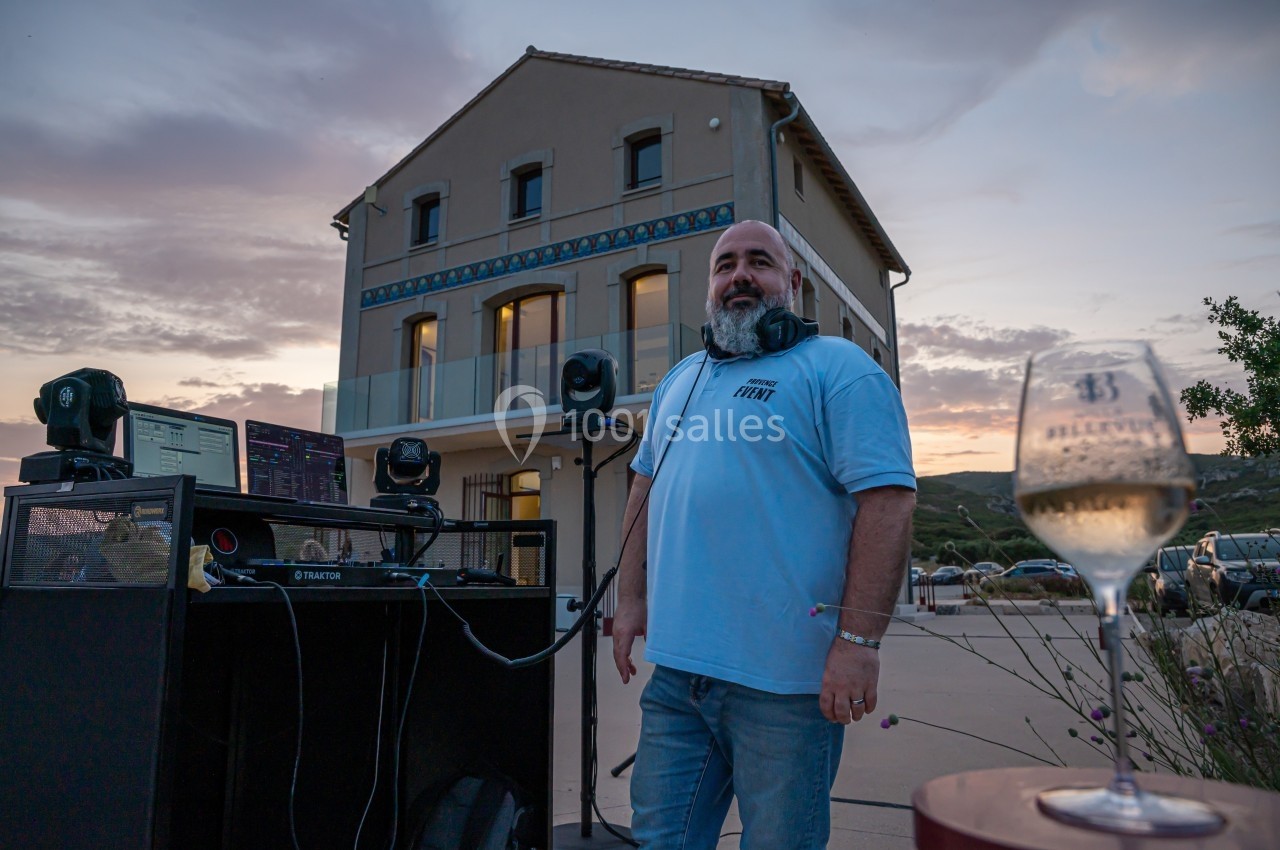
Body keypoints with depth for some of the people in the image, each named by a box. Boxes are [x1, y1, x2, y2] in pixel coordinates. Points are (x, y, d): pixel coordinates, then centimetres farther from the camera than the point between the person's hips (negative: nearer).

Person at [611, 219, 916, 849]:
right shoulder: (680, 381, 17)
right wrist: (631, 600, 13)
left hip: (784, 679, -5)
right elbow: (645, 488, 21)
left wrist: (859, 641, -19)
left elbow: (888, 500, -14)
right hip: (675, 666, 6)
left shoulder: (838, 368, -5)